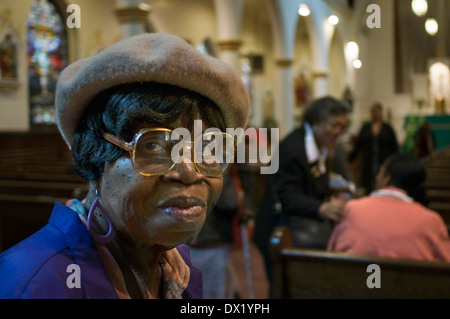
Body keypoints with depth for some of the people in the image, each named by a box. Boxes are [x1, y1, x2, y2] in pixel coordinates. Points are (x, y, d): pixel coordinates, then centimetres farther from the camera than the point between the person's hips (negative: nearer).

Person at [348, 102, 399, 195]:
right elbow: (357, 145, 9)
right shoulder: (365, 128, 8)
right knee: (368, 189, -2)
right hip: (368, 165, 1)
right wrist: (350, 158, 2)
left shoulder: (388, 128, 3)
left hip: (384, 163, -1)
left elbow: (395, 148, 4)